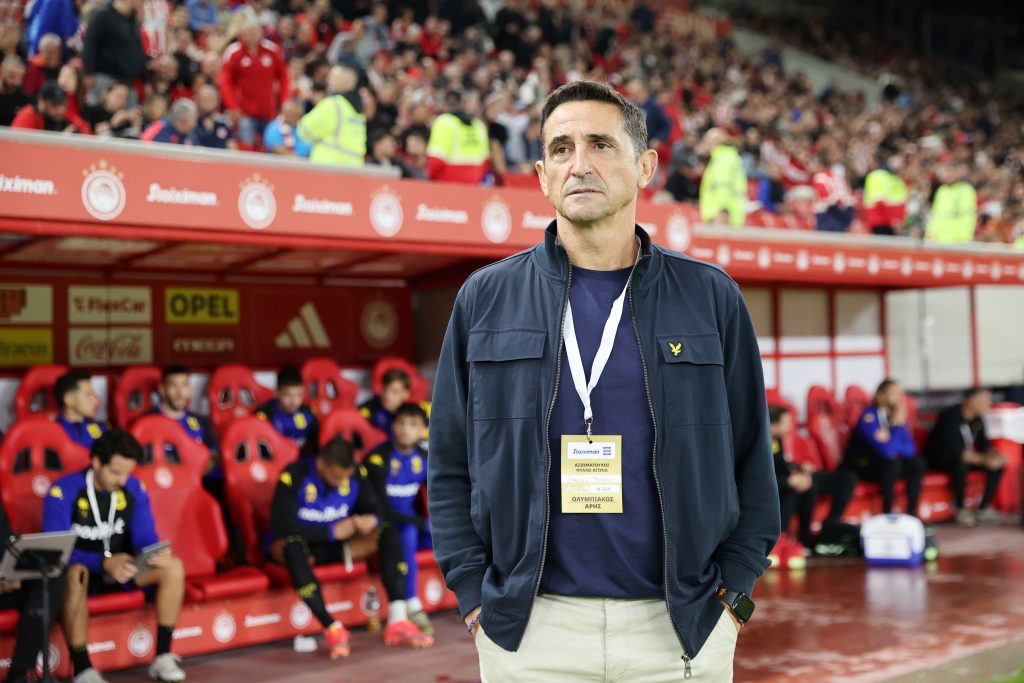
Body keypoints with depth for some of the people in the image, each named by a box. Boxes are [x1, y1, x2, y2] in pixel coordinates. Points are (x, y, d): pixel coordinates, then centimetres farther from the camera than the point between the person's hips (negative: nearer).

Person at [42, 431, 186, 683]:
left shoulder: (134, 489, -3)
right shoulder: (64, 492, -18)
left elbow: (145, 538, -3)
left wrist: (156, 553, -29)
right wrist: (104, 562, -40)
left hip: (120, 568, 5)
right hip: (83, 569, -5)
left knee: (173, 566, -18)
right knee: (74, 573, -40)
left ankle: (163, 658, -16)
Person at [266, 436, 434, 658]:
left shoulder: (356, 474, -7)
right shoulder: (294, 476, -21)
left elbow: (374, 509, 1)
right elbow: (282, 526, -28)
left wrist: (373, 520, -24)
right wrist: (332, 531, -29)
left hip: (334, 547, 5)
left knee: (388, 534, -16)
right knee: (293, 546, -40)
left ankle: (397, 623, -25)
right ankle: (332, 628, -37)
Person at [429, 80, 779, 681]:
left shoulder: (711, 298, 3)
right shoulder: (487, 299, 3)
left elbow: (752, 459, 6)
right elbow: (450, 465, 6)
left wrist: (731, 592, -1)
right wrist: (476, 598, -1)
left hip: (682, 628, 0)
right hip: (529, 631, 0)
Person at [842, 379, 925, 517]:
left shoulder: (896, 414, -2)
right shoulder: (869, 417, -23)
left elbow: (911, 449, -4)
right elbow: (887, 451, -31)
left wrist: (890, 442, -21)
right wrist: (897, 424, -25)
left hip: (885, 465, 7)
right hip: (861, 467, -7)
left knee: (917, 464, -13)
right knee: (892, 463, -33)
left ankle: (911, 515, -10)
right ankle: (886, 516, -25)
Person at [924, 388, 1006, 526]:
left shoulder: (977, 418, -2)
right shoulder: (950, 417, -27)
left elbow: (983, 444, 3)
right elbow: (955, 453, -33)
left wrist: (994, 454, -20)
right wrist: (985, 459, -36)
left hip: (963, 456, 8)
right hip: (939, 459, -8)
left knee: (999, 465, -8)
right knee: (961, 465, -39)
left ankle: (984, 508, -4)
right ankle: (961, 509, -18)